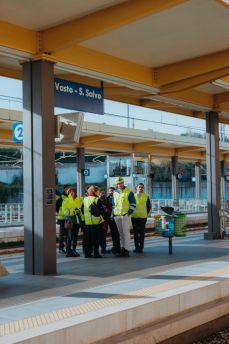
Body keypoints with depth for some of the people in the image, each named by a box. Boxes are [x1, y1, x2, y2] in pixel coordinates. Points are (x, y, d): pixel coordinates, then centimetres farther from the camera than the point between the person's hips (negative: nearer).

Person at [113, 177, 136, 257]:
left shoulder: (129, 192, -2)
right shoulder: (115, 193, 15)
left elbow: (133, 203, -2)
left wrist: (130, 212, -10)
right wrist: (113, 212, 18)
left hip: (125, 215, -5)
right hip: (117, 215, 5)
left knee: (126, 232, -8)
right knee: (121, 233, 9)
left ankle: (126, 249, -7)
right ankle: (122, 248, 14)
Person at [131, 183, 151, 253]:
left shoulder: (146, 197, 4)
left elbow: (149, 207, 10)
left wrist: (146, 214, 3)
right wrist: (131, 213, 7)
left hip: (143, 217, -2)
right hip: (134, 217, 2)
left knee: (142, 233, -2)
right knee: (135, 233, 3)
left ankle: (141, 247, 1)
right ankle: (136, 247, 10)